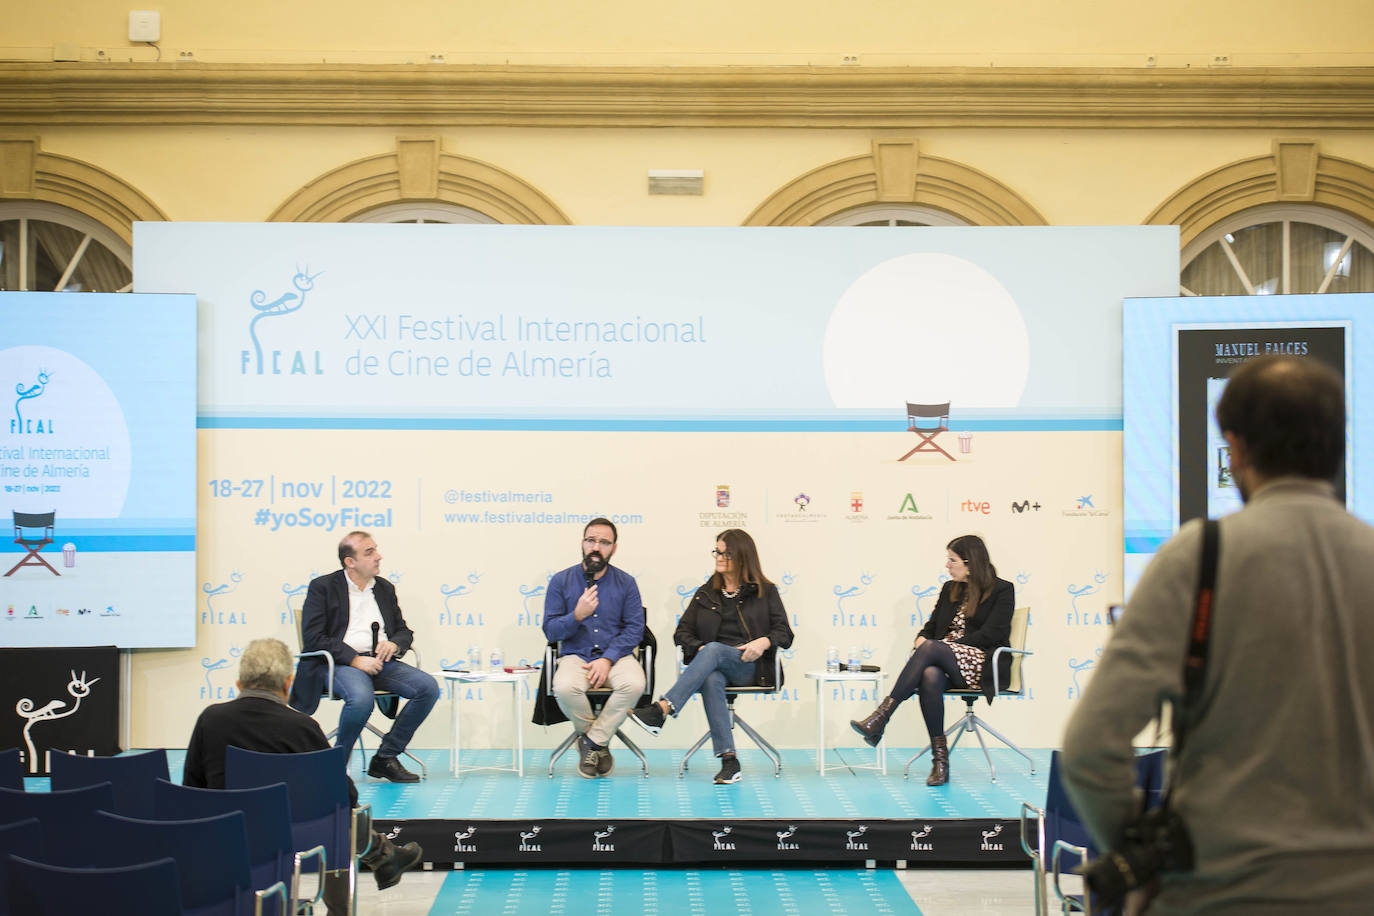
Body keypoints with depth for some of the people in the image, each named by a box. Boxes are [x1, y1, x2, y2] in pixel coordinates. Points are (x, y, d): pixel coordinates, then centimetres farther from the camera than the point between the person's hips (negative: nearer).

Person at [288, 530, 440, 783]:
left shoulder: (385, 588, 19)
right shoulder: (322, 587, 2)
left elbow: (404, 630, 24)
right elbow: (313, 638, -8)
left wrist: (394, 644, -2)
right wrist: (355, 659, -17)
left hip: (380, 662, 6)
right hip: (339, 664, -6)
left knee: (429, 687, -18)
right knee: (361, 697, -38)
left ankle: (385, 759, -8)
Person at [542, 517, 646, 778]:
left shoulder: (626, 583, 6)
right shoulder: (561, 581, 5)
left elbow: (634, 629, 0)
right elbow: (551, 631, 2)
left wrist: (607, 659, -14)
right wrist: (577, 615, -18)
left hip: (616, 656, 1)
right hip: (575, 656, 0)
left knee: (634, 684, -34)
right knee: (565, 688, -35)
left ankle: (592, 741, -12)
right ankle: (600, 742, -6)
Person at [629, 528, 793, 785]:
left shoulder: (765, 591, 13)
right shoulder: (706, 593, 22)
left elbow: (784, 634, 7)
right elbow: (682, 632, 17)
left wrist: (763, 642, -16)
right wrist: (699, 648, -5)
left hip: (749, 666, -2)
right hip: (713, 664, 2)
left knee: (714, 650, -35)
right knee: (711, 680, -37)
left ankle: (662, 710, -49)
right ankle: (729, 760, -43)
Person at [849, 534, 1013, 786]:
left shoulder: (1002, 590, 2)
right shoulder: (950, 589, 22)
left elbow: (990, 635, -8)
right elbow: (932, 626, 20)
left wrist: (939, 645, -12)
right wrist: (922, 639, -5)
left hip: (981, 667, -5)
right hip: (944, 663, 5)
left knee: (931, 648, -33)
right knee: (930, 676, -34)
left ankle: (880, 718, -38)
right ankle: (940, 760, -34)